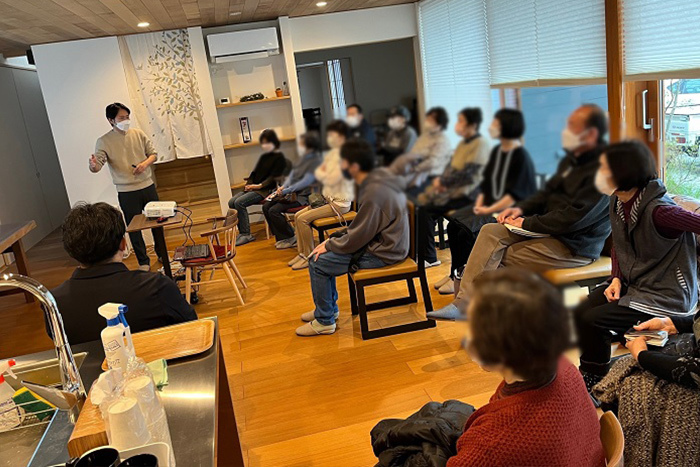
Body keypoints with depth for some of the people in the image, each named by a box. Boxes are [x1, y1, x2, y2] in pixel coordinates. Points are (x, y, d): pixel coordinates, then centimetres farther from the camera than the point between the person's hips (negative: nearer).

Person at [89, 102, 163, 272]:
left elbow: (153, 153, 8)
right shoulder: (103, 142, -7)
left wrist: (145, 163, -13)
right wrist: (93, 166, -39)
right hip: (126, 192, -3)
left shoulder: (138, 133, 3)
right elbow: (98, 165, -15)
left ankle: (162, 254, 34)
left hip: (147, 186, 3)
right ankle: (144, 262, 19)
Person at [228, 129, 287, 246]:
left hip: (266, 190, -8)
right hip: (253, 187, 8)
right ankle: (242, 232, -11)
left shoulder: (279, 157, -4)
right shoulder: (264, 157, 21)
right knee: (232, 202, -12)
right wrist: (249, 184, 3)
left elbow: (273, 178, -11)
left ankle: (246, 234, -20)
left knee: (239, 202, -26)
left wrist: (259, 186, -19)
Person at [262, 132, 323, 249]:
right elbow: (293, 173, 17)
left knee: (274, 210, -19)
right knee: (266, 207, -1)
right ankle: (281, 237, 6)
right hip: (291, 191, 9)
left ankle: (291, 238, -1)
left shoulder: (315, 161, -15)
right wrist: (283, 186, 0)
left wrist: (285, 191, -18)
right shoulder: (304, 158, 12)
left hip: (302, 195, -9)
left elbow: (305, 182, -21)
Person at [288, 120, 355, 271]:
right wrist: (321, 172, -8)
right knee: (298, 215, 3)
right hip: (328, 199, 9)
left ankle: (309, 257, -4)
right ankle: (301, 253, 10)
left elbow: (332, 179, -23)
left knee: (303, 219, -17)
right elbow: (319, 172, 15)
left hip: (339, 203, -9)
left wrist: (320, 173, -5)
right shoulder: (332, 154, 11)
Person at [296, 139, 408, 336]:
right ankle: (328, 308, 28)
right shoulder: (378, 179, 4)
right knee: (326, 253, 15)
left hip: (381, 254, -10)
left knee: (317, 263, -8)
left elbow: (357, 238, -22)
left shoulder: (373, 194, -27)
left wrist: (329, 245, -7)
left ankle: (324, 321, 7)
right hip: (381, 243, 10)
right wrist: (332, 240, 6)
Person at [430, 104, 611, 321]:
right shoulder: (572, 158, 12)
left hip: (576, 245, -9)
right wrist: (521, 208, 3)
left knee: (499, 258, -15)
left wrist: (529, 224, -17)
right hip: (549, 229, 9)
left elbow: (575, 217, -25)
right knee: (490, 232, -10)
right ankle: (464, 303, -15)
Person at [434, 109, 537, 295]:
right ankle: (455, 273, -4)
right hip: (489, 205, 8)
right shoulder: (496, 151, 13)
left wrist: (490, 209, -19)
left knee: (468, 229, -25)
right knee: (453, 223, -12)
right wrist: (479, 202, 0)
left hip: (509, 209, -8)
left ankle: (461, 277, -8)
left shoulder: (521, 156, -11)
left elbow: (515, 194, -16)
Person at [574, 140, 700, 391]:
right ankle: (589, 372, 14)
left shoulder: (658, 210, -27)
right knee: (581, 311, -8)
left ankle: (594, 380, 11)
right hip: (632, 283, 7)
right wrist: (617, 278, -1)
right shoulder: (617, 202, -1)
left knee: (592, 320, -15)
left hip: (665, 295, -7)